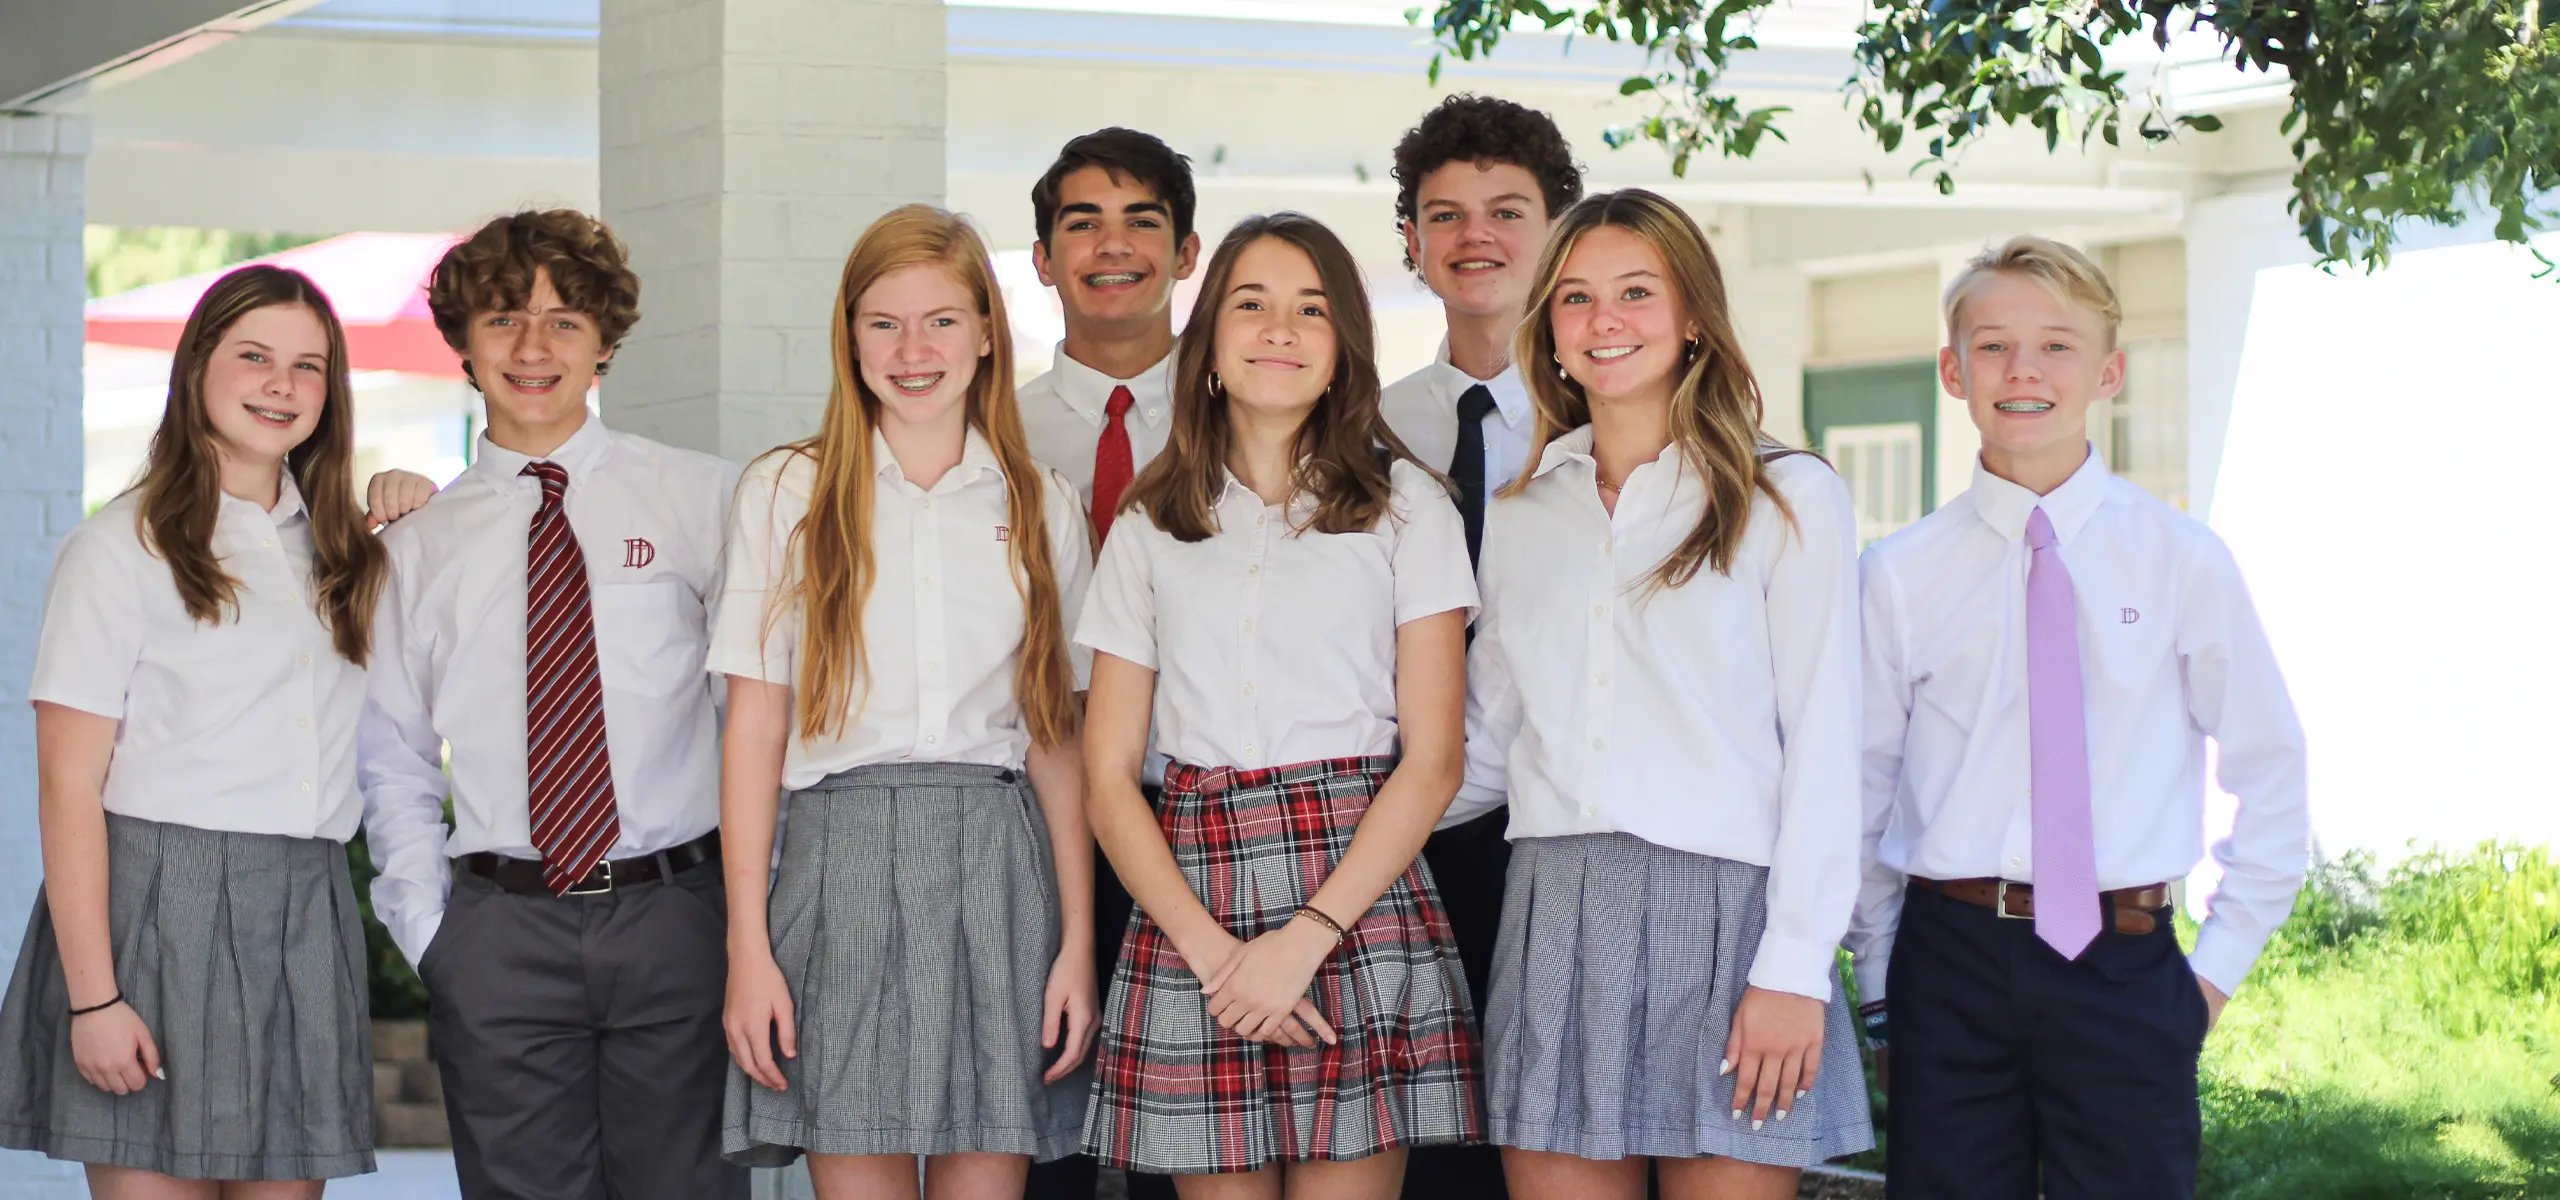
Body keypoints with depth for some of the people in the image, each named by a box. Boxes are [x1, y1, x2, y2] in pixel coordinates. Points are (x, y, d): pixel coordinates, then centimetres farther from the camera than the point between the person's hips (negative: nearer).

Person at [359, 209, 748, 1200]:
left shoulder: (704, 501, 4)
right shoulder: (416, 546, 10)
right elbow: (394, 765, 13)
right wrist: (431, 939, 4)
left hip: (672, 918, -1)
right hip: (501, 926, 1)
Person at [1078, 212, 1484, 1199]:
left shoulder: (1403, 505, 8)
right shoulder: (1150, 526, 13)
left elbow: (1433, 757, 0)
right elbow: (1110, 777, 8)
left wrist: (1308, 936, -11)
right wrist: (1210, 950, -8)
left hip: (1359, 897, -2)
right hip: (1188, 908, 2)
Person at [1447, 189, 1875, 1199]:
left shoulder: (1791, 501, 2)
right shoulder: (1519, 516, 16)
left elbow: (1824, 750, -2)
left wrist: (1793, 970, -9)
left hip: (1721, 917, -4)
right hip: (1554, 918, 4)